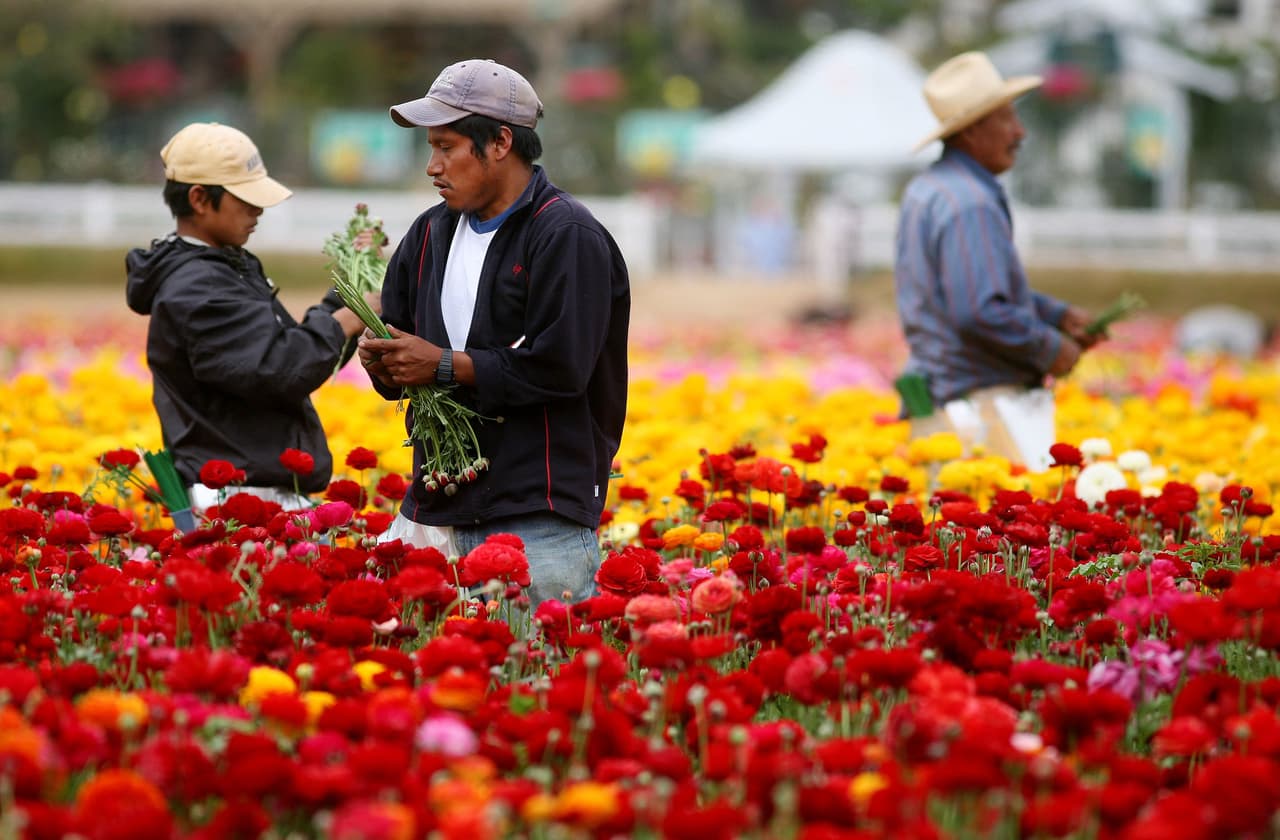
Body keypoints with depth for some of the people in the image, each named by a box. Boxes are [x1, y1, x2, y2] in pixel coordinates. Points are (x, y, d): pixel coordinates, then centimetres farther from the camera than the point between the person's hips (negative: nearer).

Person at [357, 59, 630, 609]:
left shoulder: (568, 238, -8)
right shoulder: (432, 233, 17)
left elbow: (559, 366, -17)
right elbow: (397, 332, 22)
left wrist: (444, 366, -13)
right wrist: (384, 362, -3)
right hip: (439, 509, 7)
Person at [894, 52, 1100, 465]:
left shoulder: (926, 190, 16)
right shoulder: (969, 205, -18)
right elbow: (980, 314, -25)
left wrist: (1058, 315, 19)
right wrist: (1049, 349, -11)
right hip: (981, 408, -10)